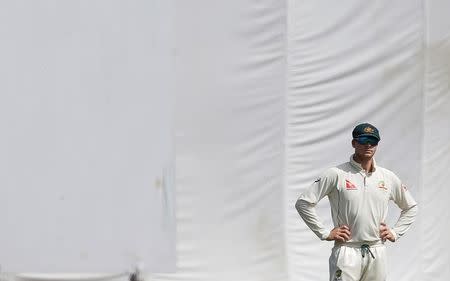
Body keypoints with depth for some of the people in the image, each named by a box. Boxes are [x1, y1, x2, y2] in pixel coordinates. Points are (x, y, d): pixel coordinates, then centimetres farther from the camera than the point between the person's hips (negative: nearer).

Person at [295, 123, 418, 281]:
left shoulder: (388, 177, 10)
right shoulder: (337, 174, -4)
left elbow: (411, 207, 24)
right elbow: (303, 203, -6)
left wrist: (395, 233, 11)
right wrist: (325, 233, -7)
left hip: (377, 253, 4)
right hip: (347, 252, -4)